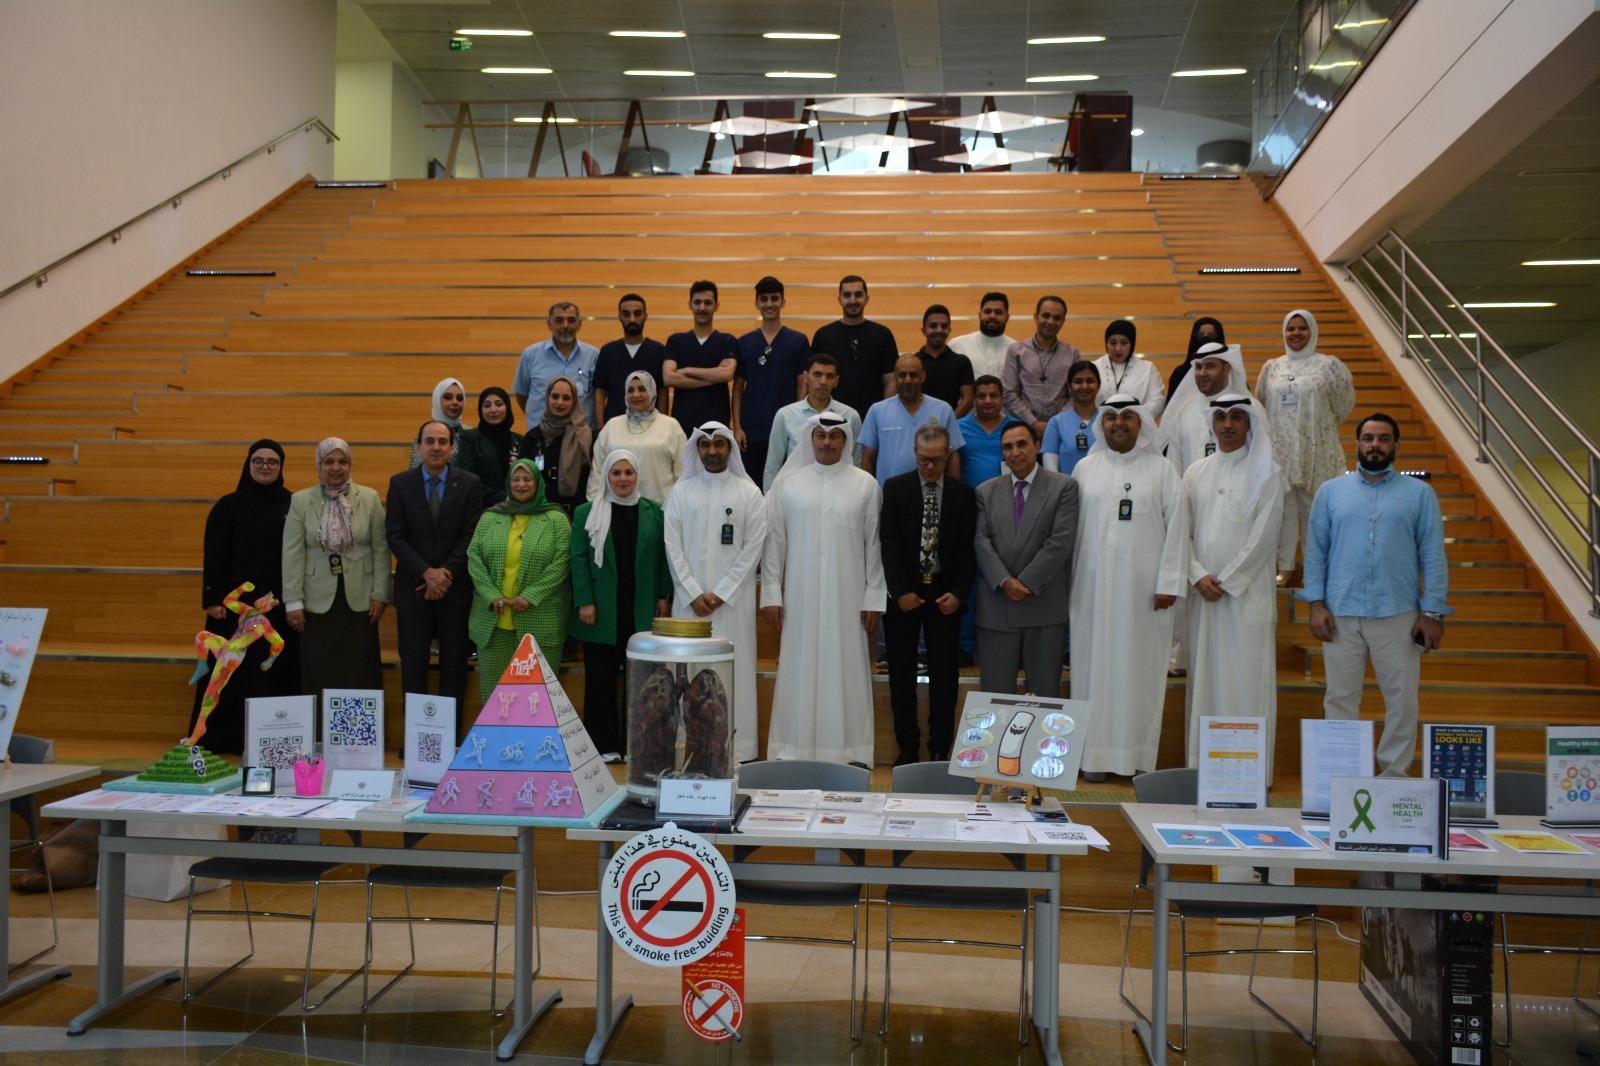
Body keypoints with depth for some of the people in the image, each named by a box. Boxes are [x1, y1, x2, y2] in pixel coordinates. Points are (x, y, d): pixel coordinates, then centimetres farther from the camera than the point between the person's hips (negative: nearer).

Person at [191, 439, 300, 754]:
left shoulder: (293, 506, 7)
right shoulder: (228, 507, 2)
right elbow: (214, 556, -1)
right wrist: (213, 598, -10)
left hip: (280, 604, 2)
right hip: (237, 602, -2)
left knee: (278, 673, 4)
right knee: (235, 672, 1)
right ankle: (225, 737, 8)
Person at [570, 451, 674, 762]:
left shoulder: (653, 512, 7)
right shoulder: (587, 512, 4)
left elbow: (663, 557, 8)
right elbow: (579, 558, 0)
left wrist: (664, 597, 0)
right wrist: (584, 602, -8)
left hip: (642, 612, 1)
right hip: (602, 612, -1)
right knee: (601, 680, 3)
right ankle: (604, 745, 12)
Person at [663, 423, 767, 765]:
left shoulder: (749, 492, 3)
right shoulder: (681, 491, 7)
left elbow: (753, 547, -3)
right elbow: (673, 547, 3)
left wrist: (721, 594, -10)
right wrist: (693, 594, -7)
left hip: (733, 600, -1)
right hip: (689, 598, 2)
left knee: (734, 668, -1)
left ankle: (735, 747, 3)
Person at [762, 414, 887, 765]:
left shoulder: (865, 485, 4)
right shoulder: (788, 483, 6)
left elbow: (873, 544, 3)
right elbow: (774, 541, 6)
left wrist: (874, 598, -1)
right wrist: (771, 594, 1)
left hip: (848, 597, 0)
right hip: (800, 595, 1)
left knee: (846, 669, 2)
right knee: (799, 670, 2)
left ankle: (850, 751, 10)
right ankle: (794, 751, 10)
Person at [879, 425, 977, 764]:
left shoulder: (964, 493, 3)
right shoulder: (895, 488, 1)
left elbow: (967, 549, 2)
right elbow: (888, 543, -4)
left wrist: (959, 593, -8)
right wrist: (901, 591, -11)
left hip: (945, 596, 0)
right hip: (903, 594, 0)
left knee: (944, 674, 4)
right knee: (902, 674, 5)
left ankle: (940, 749, 14)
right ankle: (908, 747, 15)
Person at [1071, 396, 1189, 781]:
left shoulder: (1161, 469, 5)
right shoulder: (1085, 468, 10)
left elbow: (1177, 527, 0)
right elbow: (1072, 525, 8)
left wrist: (1169, 583, -7)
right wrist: (1070, 581, 2)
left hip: (1143, 586, -1)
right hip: (1093, 585, 1)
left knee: (1140, 667, 2)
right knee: (1095, 663, 2)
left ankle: (1139, 756, 9)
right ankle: (1095, 753, 9)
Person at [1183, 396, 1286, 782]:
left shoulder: (1266, 472, 1)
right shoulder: (1196, 472, 12)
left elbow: (1263, 536, -6)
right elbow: (1183, 531, 8)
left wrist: (1226, 580, -10)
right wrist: (1199, 576, -6)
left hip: (1249, 591, -4)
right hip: (1203, 592, 4)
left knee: (1248, 677, -4)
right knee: (1204, 675, 5)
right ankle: (1203, 764, 11)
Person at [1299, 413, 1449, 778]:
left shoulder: (1419, 493, 8)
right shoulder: (1331, 491, 11)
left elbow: (1433, 556, 4)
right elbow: (1315, 551, 8)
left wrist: (1433, 613, -3)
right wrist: (1316, 604, -3)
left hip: (1398, 615, -1)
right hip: (1341, 614, 1)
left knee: (1401, 700, 3)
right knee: (1340, 699, 6)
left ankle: (1394, 775, 15)